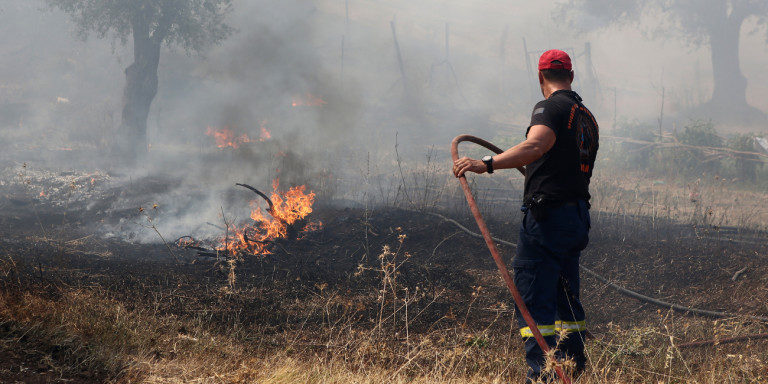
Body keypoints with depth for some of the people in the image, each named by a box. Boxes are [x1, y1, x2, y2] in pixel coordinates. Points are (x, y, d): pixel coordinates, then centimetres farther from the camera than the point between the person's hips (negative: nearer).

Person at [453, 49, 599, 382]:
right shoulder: (587, 117, 18)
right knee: (566, 296, 17)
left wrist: (486, 164, -39)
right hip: (579, 217, 9)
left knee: (533, 296, -8)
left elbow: (535, 146, -27)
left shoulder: (550, 108, -7)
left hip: (548, 215, -9)